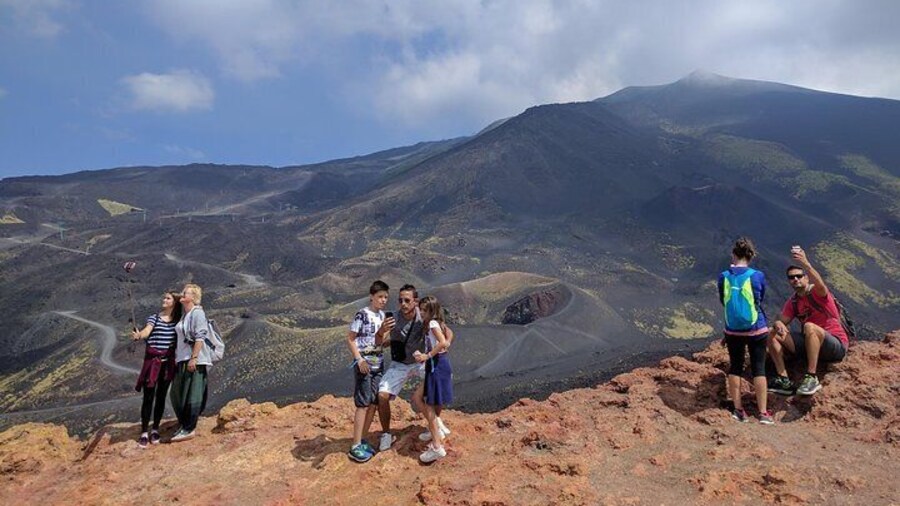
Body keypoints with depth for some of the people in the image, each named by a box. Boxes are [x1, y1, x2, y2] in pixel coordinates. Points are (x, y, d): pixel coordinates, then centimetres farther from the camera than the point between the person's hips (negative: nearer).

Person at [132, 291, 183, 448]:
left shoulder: (178, 320, 7)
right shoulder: (154, 317, 2)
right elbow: (147, 331, -17)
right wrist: (138, 335, -38)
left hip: (168, 362, 2)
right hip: (152, 359, -2)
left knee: (161, 396, 9)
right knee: (148, 396, -2)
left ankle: (155, 430, 20)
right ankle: (144, 433, 4)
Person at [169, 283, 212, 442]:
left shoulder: (197, 313, -11)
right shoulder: (184, 315, 17)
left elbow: (200, 338, -18)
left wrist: (194, 358, -23)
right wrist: (176, 359, 20)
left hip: (194, 361, -10)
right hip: (182, 361, 10)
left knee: (191, 396, -3)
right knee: (177, 395, 15)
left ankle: (189, 429, 5)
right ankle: (184, 425, 27)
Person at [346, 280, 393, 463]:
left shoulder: (381, 315, 9)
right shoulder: (362, 314, -12)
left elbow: (377, 342, 10)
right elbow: (350, 339, -10)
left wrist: (382, 331, -10)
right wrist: (359, 359, -20)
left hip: (378, 363, 7)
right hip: (364, 363, -7)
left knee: (374, 403, 9)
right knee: (363, 404, -6)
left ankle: (362, 440, 20)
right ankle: (355, 447, 0)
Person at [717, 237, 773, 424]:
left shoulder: (723, 277, -8)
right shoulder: (757, 276, -11)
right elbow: (761, 299, 7)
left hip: (733, 331, 1)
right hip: (757, 330, -1)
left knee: (735, 368, 13)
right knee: (759, 369, 8)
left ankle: (738, 410, 19)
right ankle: (763, 413, 12)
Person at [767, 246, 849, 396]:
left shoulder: (816, 292, -11)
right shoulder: (792, 302, 8)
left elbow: (820, 286, -36)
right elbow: (781, 321, 3)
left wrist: (806, 264, -52)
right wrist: (778, 325, -23)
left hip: (837, 345, -6)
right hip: (809, 344, 6)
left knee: (809, 327, -36)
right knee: (773, 333, -9)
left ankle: (812, 378, -30)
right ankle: (784, 380, -17)